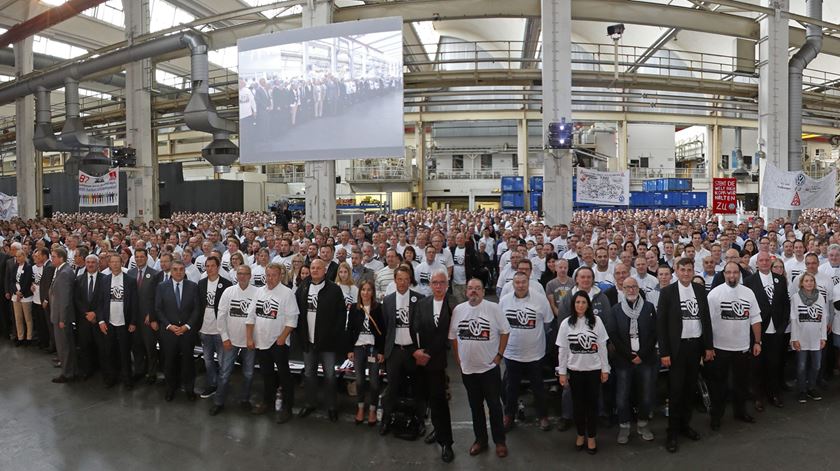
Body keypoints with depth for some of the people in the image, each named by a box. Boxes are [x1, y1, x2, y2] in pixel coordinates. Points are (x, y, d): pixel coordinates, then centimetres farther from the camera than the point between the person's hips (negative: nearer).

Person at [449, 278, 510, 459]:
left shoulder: (493, 308, -9)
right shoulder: (458, 310, 0)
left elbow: (505, 331, -4)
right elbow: (453, 336, 8)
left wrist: (499, 355, -7)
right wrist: (458, 359, 6)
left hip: (489, 367, -3)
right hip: (467, 368, 3)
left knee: (494, 405, 6)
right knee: (475, 406, 15)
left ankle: (500, 441, 21)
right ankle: (480, 440, 29)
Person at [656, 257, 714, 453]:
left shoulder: (700, 290, 6)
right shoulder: (667, 292, -6)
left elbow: (706, 318, 10)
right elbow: (661, 323, -7)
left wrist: (709, 346, 6)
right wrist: (664, 353, -11)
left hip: (696, 345, 4)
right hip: (677, 347, -4)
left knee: (690, 388, 13)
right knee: (676, 390, 0)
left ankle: (685, 424, 27)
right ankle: (672, 432, 10)